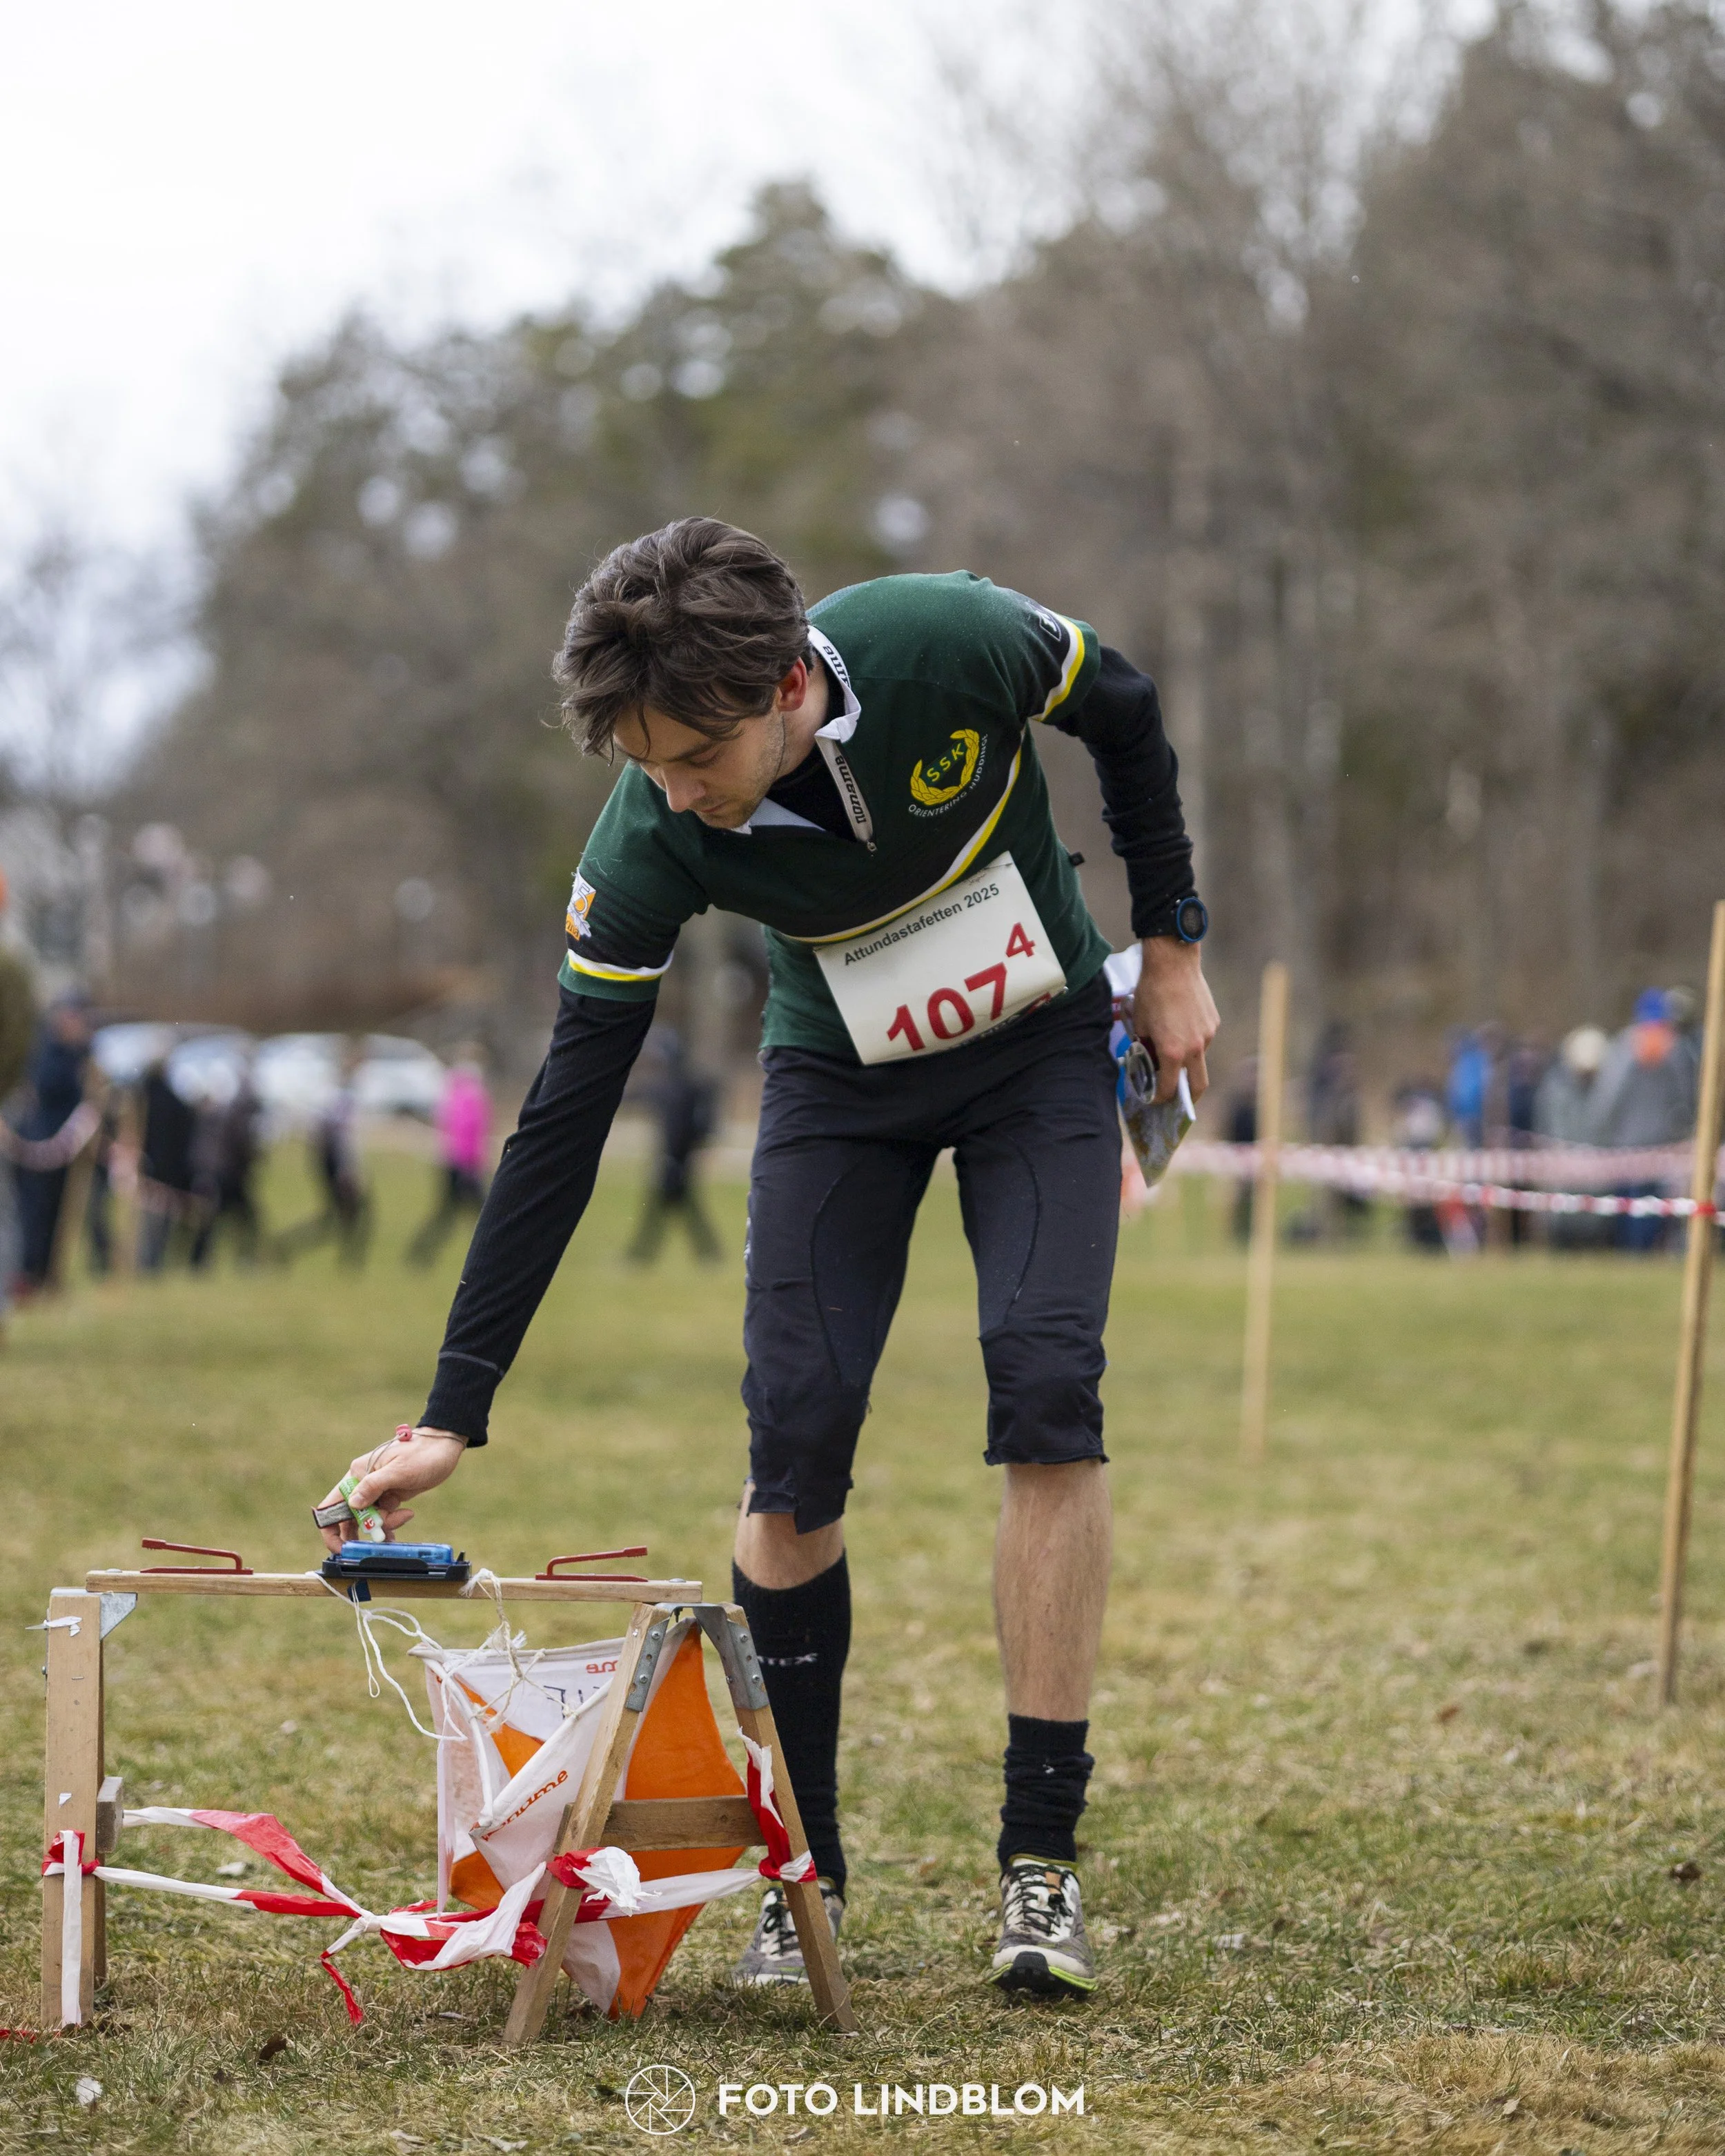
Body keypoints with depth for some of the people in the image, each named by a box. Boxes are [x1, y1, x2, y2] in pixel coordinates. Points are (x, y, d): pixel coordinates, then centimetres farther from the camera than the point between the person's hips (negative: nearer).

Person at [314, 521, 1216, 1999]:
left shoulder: (958, 644, -32)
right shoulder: (651, 841, -29)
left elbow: (1126, 715, -8)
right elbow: (563, 1123, -26)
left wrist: (1173, 944, -2)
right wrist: (453, 1417, -28)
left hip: (1042, 1041, 0)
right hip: (842, 1076, 1)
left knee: (1048, 1387, -17)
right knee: (798, 1433, -12)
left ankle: (1044, 1859, -11)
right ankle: (802, 1871, 2)